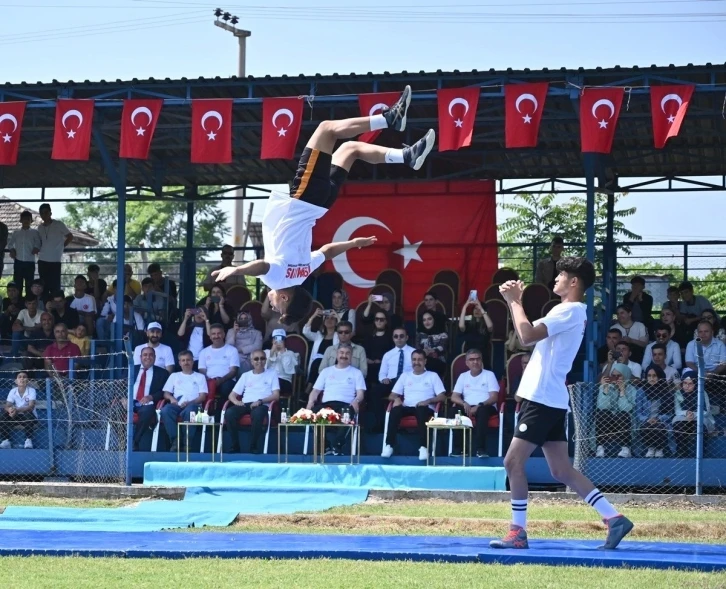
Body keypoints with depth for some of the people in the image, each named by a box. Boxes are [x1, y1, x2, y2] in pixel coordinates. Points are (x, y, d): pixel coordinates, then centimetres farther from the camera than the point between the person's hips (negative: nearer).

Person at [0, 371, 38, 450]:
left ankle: (28, 440, -27)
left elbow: (31, 407, -26)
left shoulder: (31, 391, -13)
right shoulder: (13, 391, -3)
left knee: (28, 414, -38)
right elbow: (7, 406, -11)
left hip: (29, 417, -3)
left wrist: (17, 410, -42)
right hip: (17, 416, 3)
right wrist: (10, 409, -38)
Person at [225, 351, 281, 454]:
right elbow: (231, 395, 18)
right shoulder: (245, 375, 21)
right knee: (229, 413, -31)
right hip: (245, 404, 3)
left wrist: (260, 401, -14)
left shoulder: (272, 374, 14)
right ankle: (235, 445, -21)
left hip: (262, 405, -3)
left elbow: (276, 395, 3)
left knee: (257, 413, -41)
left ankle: (254, 446, -27)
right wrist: (236, 401, -7)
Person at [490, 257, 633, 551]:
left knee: (513, 461, -7)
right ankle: (614, 518, 6)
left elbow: (527, 335, -23)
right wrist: (513, 302, 15)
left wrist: (515, 301, -10)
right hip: (551, 401, 10)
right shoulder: (572, 312, 19)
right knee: (561, 470, 8)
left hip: (542, 399, -10)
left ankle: (518, 532, -4)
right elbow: (528, 336, 24)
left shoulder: (570, 311, -13)